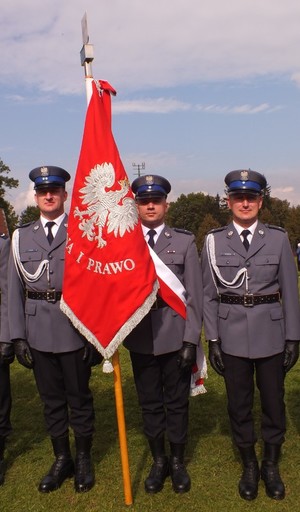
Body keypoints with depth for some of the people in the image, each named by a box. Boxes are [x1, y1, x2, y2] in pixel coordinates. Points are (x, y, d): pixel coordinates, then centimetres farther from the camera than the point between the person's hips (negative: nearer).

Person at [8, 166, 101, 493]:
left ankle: (84, 459, 31)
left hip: (75, 330, -3)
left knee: (79, 397, 11)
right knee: (51, 399, 15)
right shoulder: (22, 236, 7)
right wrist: (18, 336, 3)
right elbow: (15, 290, 7)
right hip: (38, 333, 3)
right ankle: (61, 459, 33)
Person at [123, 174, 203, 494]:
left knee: (177, 401, 13)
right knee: (149, 403, 14)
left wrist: (190, 339, -7)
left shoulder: (185, 242, 0)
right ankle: (158, 461, 33)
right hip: (140, 337, 1)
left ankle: (178, 462, 33)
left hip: (175, 335, -1)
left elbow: (193, 295, -2)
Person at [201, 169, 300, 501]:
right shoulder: (214, 241, -1)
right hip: (232, 336, 0)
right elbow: (209, 295, 1)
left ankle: (271, 465, 34)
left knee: (273, 401, 12)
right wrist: (212, 340, -1)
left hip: (271, 335, 0)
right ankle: (249, 465, 33)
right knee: (239, 404, 12)